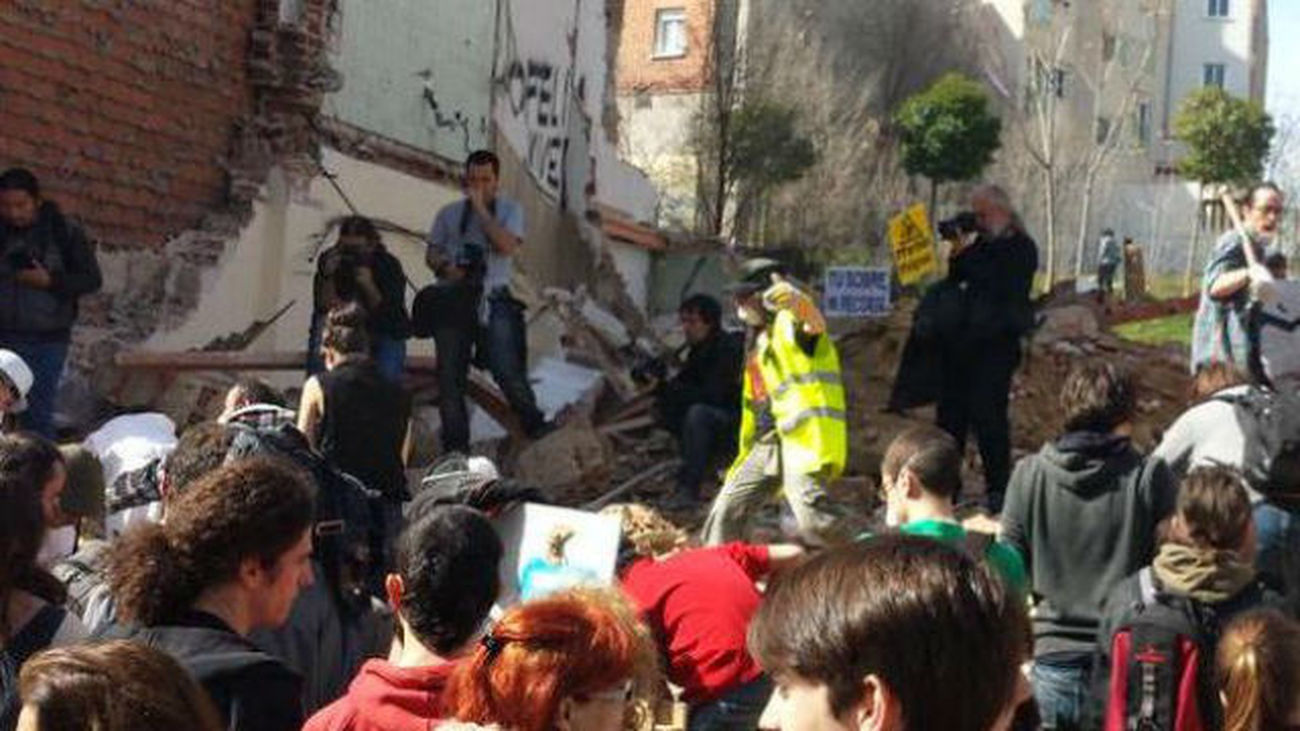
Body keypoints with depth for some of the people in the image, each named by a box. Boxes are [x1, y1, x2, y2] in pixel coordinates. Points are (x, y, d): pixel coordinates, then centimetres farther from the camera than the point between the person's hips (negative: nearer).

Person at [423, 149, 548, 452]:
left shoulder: (510, 210, 8)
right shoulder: (449, 213, 16)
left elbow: (508, 246, -11)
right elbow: (431, 253, 15)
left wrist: (481, 209, -11)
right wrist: (446, 268, -7)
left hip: (492, 301, -3)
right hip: (453, 300, 3)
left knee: (506, 368, -14)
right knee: (450, 375, 3)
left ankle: (533, 423, 2)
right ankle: (455, 444, 11)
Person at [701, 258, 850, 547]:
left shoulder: (790, 323, -4)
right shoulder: (758, 344, 25)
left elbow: (814, 324, -31)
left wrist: (797, 302, -54)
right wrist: (745, 454, 30)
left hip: (802, 438, -10)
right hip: (766, 443, 10)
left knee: (814, 518, -25)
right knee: (726, 511, 10)